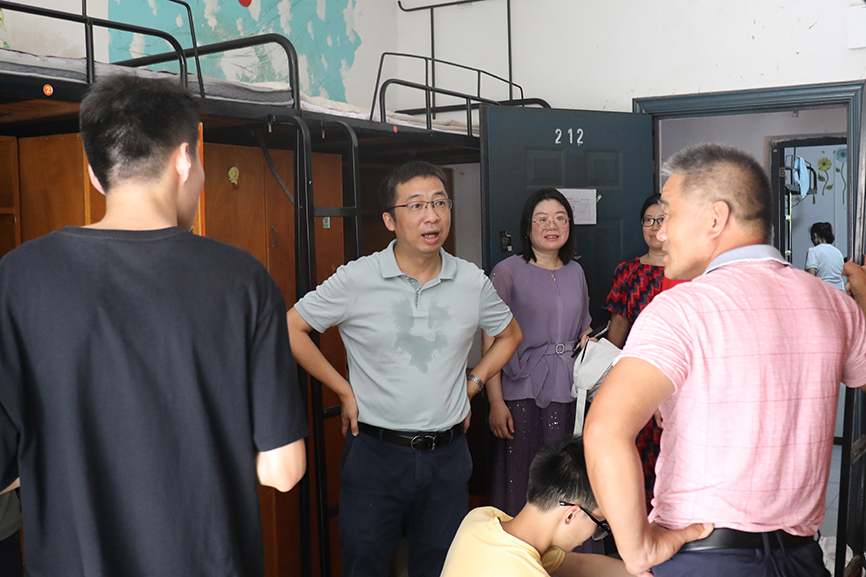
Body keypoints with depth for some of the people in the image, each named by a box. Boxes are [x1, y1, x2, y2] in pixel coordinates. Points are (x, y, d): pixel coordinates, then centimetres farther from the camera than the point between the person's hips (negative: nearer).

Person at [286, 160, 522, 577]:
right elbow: (291, 328, -3)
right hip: (375, 452, -2)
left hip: (447, 455, 3)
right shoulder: (356, 280, -9)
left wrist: (473, 383, 8)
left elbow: (509, 334, 18)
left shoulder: (472, 282, 1)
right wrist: (344, 390, -3)